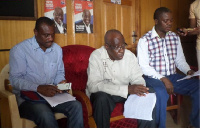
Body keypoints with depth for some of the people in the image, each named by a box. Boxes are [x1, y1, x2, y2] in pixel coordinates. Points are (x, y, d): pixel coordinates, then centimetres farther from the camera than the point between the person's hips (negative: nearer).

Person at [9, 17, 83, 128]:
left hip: (52, 94, 5)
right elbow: (15, 79, -12)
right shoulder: (19, 50, -5)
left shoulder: (57, 49, 13)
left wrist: (62, 82, -1)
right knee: (45, 115, -35)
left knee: (76, 106, -22)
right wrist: (39, 88, -25)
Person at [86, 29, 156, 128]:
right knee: (102, 98, -36)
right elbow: (93, 85, -29)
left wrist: (139, 89, -26)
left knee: (149, 95, -18)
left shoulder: (130, 56, -3)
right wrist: (127, 89, -36)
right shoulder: (96, 56, -17)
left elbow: (137, 79, 1)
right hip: (103, 94, -3)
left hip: (126, 93, 4)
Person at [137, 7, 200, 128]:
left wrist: (188, 70, -5)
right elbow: (144, 67, -12)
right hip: (153, 78, -5)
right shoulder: (145, 40, -6)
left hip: (173, 76, 6)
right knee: (161, 93, -38)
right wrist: (163, 79, -21)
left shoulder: (175, 37, 12)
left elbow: (180, 60, 16)